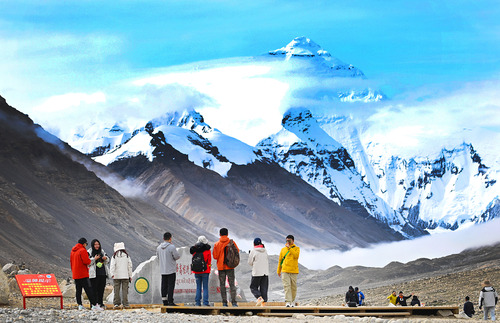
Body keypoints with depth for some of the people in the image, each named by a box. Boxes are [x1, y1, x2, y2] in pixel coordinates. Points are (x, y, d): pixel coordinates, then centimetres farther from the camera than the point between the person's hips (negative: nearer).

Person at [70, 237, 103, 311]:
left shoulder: (73, 251, 14)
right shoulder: (82, 250, -12)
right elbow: (86, 261, -20)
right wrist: (89, 260, 2)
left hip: (75, 274, 8)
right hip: (83, 274, -8)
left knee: (78, 290, 10)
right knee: (88, 289, -9)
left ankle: (80, 305, 9)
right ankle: (94, 305, -13)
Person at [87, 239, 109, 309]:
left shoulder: (102, 251, 15)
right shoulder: (89, 252, -2)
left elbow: (107, 261, 20)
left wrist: (106, 258, -3)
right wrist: (94, 259, -20)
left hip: (102, 273, 6)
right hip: (94, 274, -6)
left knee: (101, 289, 8)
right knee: (94, 289, -8)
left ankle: (100, 302, 16)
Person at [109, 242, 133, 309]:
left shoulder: (114, 256, 2)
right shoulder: (127, 256, 6)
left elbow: (112, 266, -9)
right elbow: (130, 266, 6)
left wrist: (112, 274, -15)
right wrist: (130, 276, 10)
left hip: (116, 276, 0)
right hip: (125, 276, 0)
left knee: (116, 290, 4)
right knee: (125, 289, 0)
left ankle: (116, 303, 1)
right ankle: (125, 304, -3)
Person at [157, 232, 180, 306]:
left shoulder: (159, 247, 5)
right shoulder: (171, 247, -15)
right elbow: (177, 256, -10)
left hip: (162, 270, 6)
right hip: (171, 270, -6)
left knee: (164, 285, 10)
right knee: (171, 285, -4)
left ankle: (164, 301, 11)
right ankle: (170, 302, -7)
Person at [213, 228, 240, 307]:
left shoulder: (217, 244, -3)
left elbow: (215, 256, -5)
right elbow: (237, 251, 3)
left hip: (221, 267, 0)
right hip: (230, 266, 0)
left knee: (222, 284, 5)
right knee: (232, 284, 3)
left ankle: (224, 302, -1)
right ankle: (234, 301, -6)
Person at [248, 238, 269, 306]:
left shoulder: (253, 251, -5)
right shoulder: (265, 251, 8)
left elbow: (250, 262, -1)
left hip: (257, 272, -4)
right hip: (266, 272, 4)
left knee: (253, 287, 5)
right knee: (264, 288, 7)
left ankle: (259, 298, -18)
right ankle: (263, 302, 1)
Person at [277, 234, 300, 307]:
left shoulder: (297, 249, 6)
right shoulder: (283, 249, 13)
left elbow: (296, 256, -15)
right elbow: (280, 260, 17)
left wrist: (289, 248, -16)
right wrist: (278, 271, 16)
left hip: (294, 271, -1)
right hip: (285, 271, 1)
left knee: (293, 287, 5)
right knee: (287, 286, -12)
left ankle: (293, 300, 23)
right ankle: (288, 302, -17)